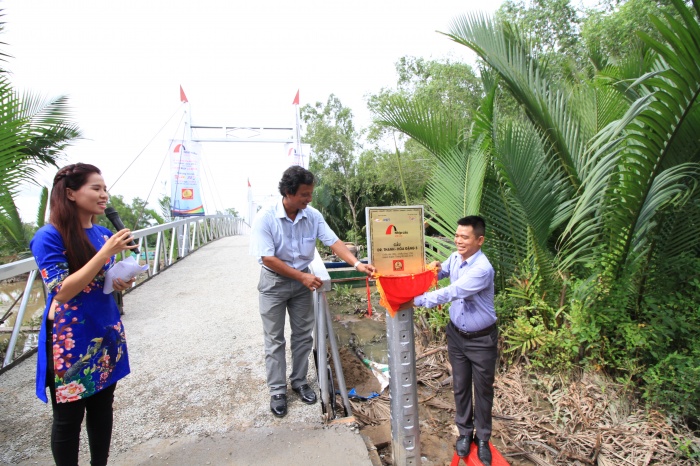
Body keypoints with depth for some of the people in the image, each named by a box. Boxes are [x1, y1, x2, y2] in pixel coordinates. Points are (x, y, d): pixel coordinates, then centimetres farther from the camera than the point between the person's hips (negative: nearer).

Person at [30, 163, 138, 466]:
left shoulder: (104, 234, 4)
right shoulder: (49, 237, -14)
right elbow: (62, 292, -22)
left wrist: (120, 283, -6)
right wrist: (107, 252, -27)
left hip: (107, 333, 6)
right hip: (70, 340, -5)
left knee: (102, 408, 18)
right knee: (68, 417, 12)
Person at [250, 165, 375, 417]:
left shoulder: (313, 215, -10)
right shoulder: (265, 218, -21)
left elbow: (334, 242, -12)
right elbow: (268, 258, -22)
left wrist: (357, 264, -25)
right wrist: (302, 276, -24)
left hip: (302, 280, 4)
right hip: (274, 282, -3)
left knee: (303, 335, 13)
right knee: (275, 339, 8)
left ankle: (299, 381, 34)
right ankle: (277, 391, 25)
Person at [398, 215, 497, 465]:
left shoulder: (482, 269, -27)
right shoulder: (455, 258, -5)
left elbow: (451, 293, -34)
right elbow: (442, 272, 17)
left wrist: (416, 301, -33)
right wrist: (435, 268, -5)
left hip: (482, 339, -5)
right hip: (456, 334, 5)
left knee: (483, 390, 14)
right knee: (460, 386, 17)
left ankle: (482, 438, 36)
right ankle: (465, 431, 38)